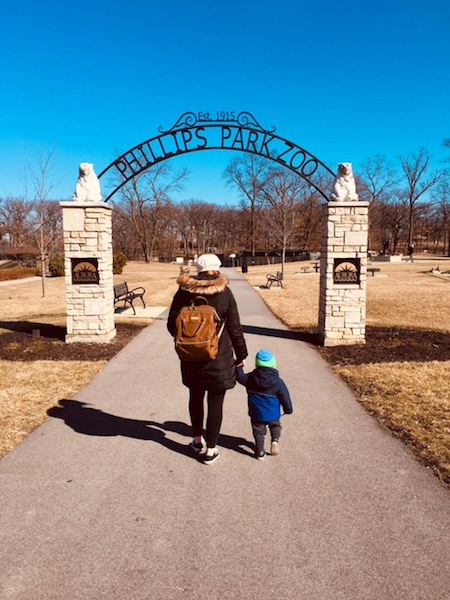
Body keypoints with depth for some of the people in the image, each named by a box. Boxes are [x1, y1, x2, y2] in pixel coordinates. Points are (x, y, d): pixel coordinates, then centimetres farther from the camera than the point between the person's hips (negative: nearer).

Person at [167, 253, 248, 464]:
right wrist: (241, 354, 5)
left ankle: (198, 441, 37)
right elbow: (234, 328, -7)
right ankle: (210, 450, 18)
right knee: (215, 403, 9)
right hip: (219, 358, -3)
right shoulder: (224, 292, -10)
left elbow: (172, 324, 2)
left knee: (195, 397, 22)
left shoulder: (183, 292, -4)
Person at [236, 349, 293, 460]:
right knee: (275, 426, 25)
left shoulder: (250, 378, -11)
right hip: (273, 414, 0)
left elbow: (240, 377, 2)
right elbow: (285, 396, -5)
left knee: (259, 432, 15)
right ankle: (275, 440, 2)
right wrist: (288, 409, 8)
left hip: (257, 414, 1)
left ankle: (260, 452, 18)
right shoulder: (277, 381, -12)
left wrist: (238, 367, 15)